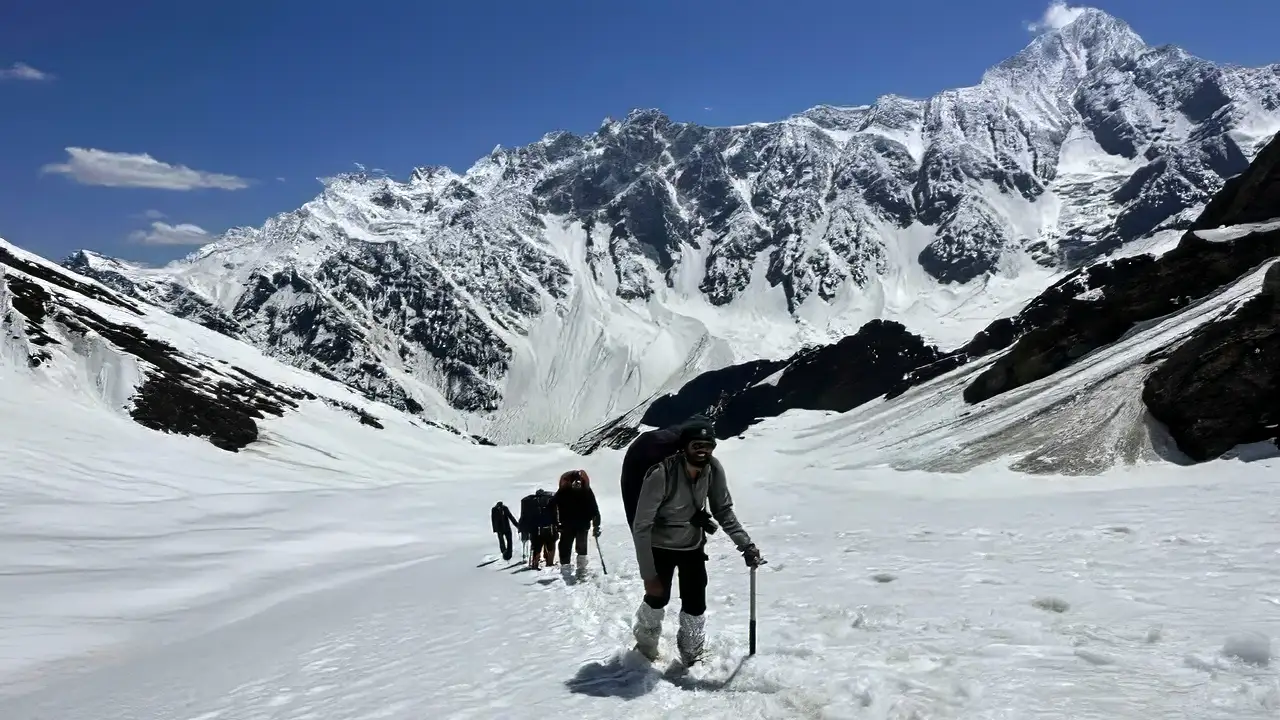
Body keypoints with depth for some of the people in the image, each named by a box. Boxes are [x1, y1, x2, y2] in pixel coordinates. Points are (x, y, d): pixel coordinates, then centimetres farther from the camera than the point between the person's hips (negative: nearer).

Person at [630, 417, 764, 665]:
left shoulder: (714, 469, -21)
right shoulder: (661, 474, -34)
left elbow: (724, 511, -5)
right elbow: (641, 527, -28)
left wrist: (745, 544, -16)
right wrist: (648, 575, -27)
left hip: (693, 545, 3)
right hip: (660, 546, -3)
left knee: (695, 606, 0)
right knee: (658, 597, 11)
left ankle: (693, 657, 26)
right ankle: (646, 644, 42)